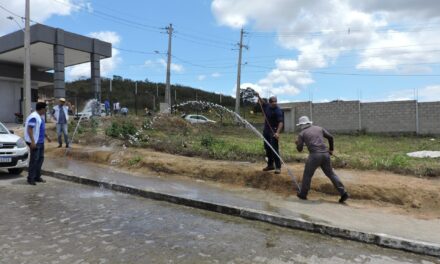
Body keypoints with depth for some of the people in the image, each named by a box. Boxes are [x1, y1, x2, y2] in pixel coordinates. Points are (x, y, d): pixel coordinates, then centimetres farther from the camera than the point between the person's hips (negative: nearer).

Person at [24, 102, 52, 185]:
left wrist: (47, 136, 25)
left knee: (40, 158, 11)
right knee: (34, 160, -6)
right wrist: (32, 141, -26)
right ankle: (30, 178, 1)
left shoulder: (41, 116, 13)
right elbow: (29, 129, -22)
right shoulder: (34, 117, -17)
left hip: (40, 141, 10)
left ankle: (37, 177, 19)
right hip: (35, 142, -10)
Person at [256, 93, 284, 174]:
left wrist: (277, 132, -40)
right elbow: (262, 103, 29)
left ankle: (278, 167, -6)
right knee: (267, 148, 14)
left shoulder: (278, 110, -17)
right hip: (266, 131, 8)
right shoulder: (267, 106, 4)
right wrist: (259, 97, 13)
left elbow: (281, 122, -27)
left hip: (273, 131, -8)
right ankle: (270, 165, 26)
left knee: (274, 149, -11)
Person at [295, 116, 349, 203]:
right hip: (325, 154, 4)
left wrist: (297, 143, 28)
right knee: (331, 174, 12)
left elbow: (299, 149, 6)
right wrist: (331, 149, 24)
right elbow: (330, 137, 14)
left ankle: (303, 194, 19)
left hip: (314, 155, -4)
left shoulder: (302, 133, 8)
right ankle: (343, 193, 7)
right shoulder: (319, 128, 19)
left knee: (307, 175, 10)